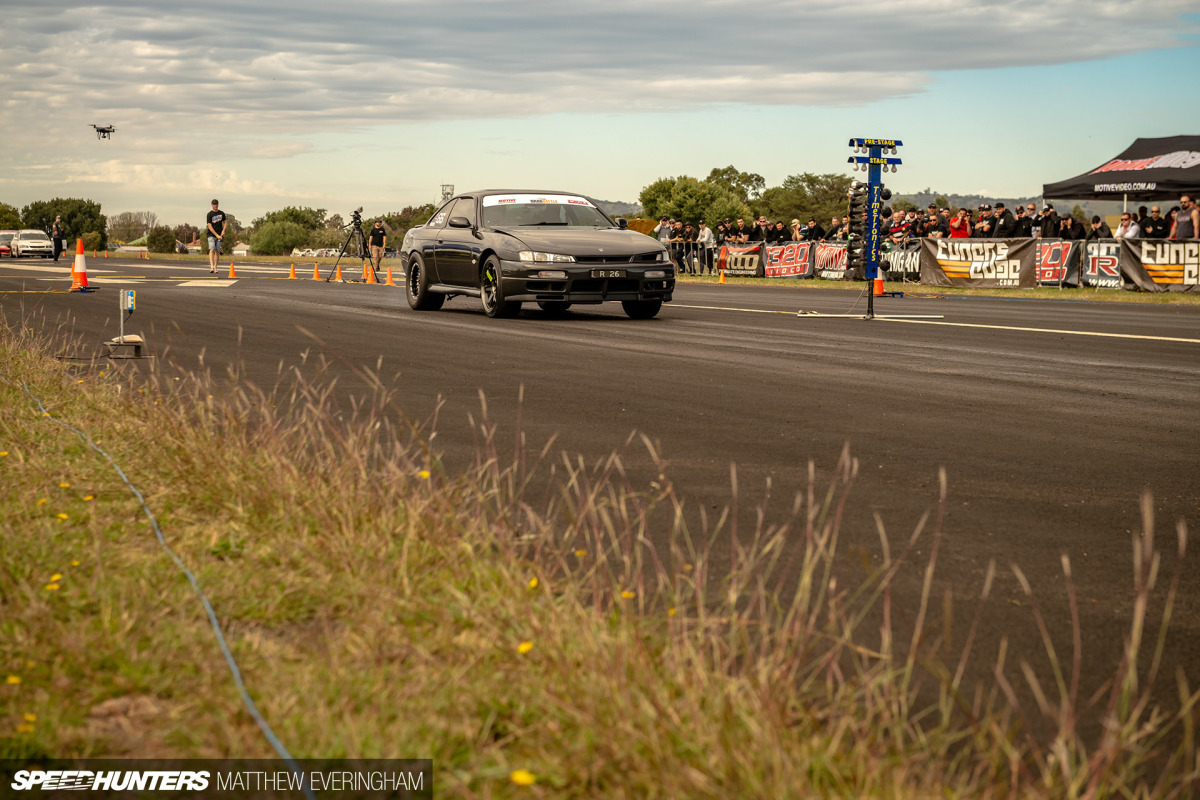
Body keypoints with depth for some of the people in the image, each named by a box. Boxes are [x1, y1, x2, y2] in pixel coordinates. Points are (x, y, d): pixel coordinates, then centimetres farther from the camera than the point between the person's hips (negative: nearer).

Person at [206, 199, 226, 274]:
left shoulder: (221, 213, 8)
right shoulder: (210, 214, -5)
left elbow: (224, 222, 19)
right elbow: (209, 226, -11)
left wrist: (223, 231, 0)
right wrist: (217, 235, -17)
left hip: (219, 235, 4)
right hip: (211, 235, -4)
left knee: (217, 252, 4)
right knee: (212, 250, -19)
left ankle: (215, 267, 14)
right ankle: (211, 267, -28)